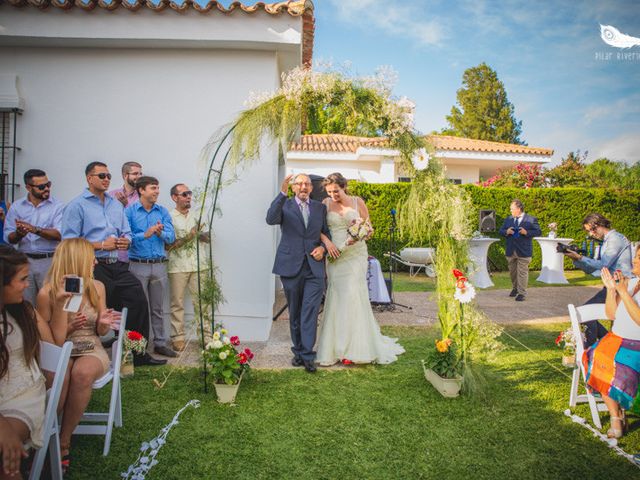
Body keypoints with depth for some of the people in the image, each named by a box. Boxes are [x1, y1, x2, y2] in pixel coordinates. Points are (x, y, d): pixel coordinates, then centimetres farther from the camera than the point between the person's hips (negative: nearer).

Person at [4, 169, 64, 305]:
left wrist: (35, 229, -23)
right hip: (24, 260, 3)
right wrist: (19, 234, -17)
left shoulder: (57, 206, -1)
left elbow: (59, 234, -13)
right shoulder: (16, 207, 8)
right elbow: (9, 238, 3)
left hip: (49, 261, -2)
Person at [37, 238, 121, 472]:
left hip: (91, 351, 2)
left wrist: (104, 323, -14)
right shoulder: (47, 293, -9)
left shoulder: (97, 287, 1)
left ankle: (63, 442, -17)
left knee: (82, 373, -34)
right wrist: (61, 304, -22)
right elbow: (52, 342, -11)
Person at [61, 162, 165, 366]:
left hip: (118, 266, 6)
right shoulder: (77, 205, -1)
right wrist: (101, 245, -15)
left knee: (138, 301, -4)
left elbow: (127, 233, 23)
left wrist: (125, 241, -2)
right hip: (94, 267, -6)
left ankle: (138, 353, 6)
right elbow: (69, 241, -10)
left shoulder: (116, 204, 19)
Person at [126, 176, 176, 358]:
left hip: (159, 266, 3)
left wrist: (160, 233, -21)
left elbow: (171, 237, -1)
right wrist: (145, 235, -25)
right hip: (138, 266, -3)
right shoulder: (130, 211, -3)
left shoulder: (163, 211, 7)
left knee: (158, 308, 11)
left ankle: (160, 343, 20)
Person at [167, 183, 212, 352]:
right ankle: (178, 337, 13)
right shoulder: (170, 217, 1)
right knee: (177, 303, 3)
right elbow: (168, 245, -6)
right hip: (178, 266, -3)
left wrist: (199, 233, -5)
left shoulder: (197, 215, 15)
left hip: (199, 265, 3)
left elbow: (208, 238, 14)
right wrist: (187, 237, -13)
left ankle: (206, 336, 7)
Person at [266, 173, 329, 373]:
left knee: (310, 311, -8)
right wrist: (282, 193, -26)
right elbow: (271, 219, -18)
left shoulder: (320, 208, 11)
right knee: (295, 313, 11)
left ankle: (307, 355, -2)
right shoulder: (284, 205, 3)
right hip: (291, 266, 0)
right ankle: (298, 351, 24)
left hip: (314, 267, 1)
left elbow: (327, 233, 17)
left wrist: (323, 247, -4)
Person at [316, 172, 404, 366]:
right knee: (336, 298, 0)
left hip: (356, 255, -1)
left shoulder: (357, 202, 4)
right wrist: (326, 241, -16)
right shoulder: (325, 204, 6)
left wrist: (357, 237, -13)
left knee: (352, 297, -7)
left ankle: (355, 348, 2)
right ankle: (336, 346, 10)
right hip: (335, 256, 1)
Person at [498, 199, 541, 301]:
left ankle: (521, 293, 2)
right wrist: (506, 232, -9)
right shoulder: (508, 219, 12)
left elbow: (538, 231, -5)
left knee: (522, 272, -4)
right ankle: (515, 288, 34)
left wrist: (527, 232, -20)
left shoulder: (531, 219, -2)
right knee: (512, 271, 15)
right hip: (510, 251, 5)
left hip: (523, 251, -5)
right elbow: (501, 231, 13)